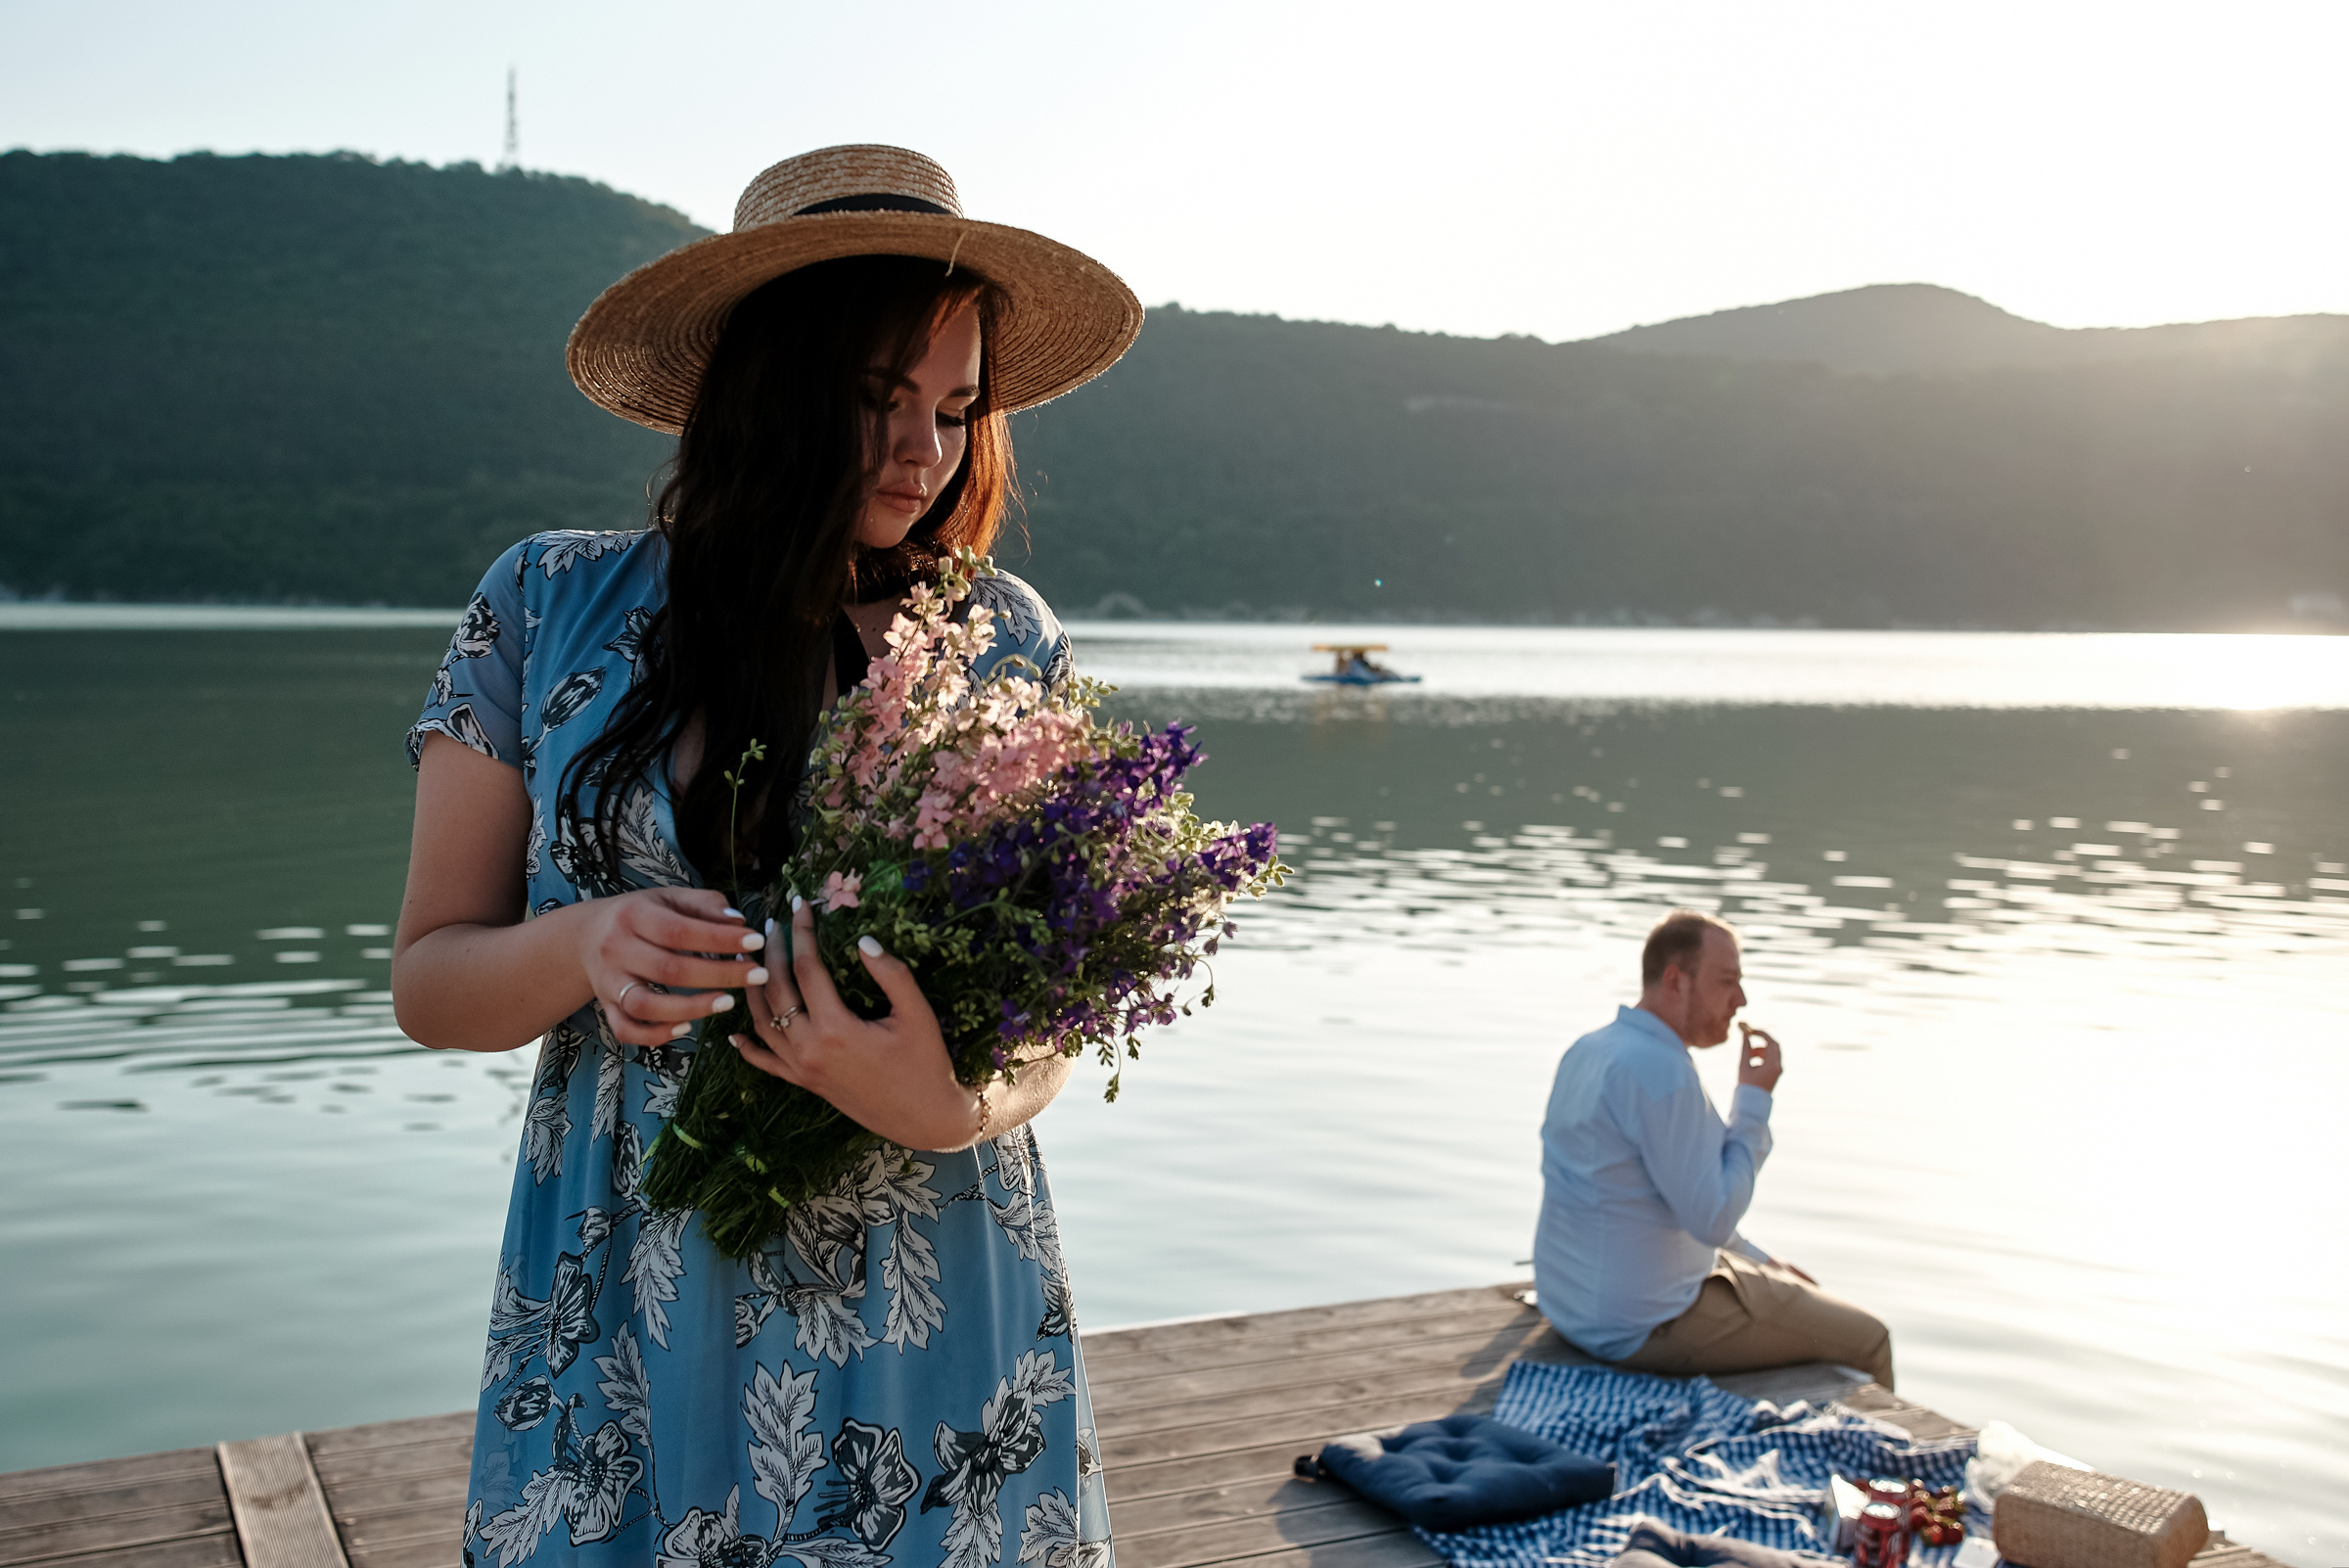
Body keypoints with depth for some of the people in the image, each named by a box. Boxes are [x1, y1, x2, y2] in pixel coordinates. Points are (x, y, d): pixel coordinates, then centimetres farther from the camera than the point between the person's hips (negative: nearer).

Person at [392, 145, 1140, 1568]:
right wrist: (582, 949, -19)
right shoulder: (553, 606, -2)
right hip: (622, 1334, 0)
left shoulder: (1005, 646, -2)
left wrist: (957, 1107, -22)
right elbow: (431, 981, 2)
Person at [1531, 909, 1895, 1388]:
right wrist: (1755, 1099, -14)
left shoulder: (1589, 1050, 7)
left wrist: (1758, 1260, 19)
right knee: (1867, 1342, 2)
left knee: (1806, 1292, 28)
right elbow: (1714, 1219, -22)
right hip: (1642, 1326, -10)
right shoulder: (1661, 1070, -24)